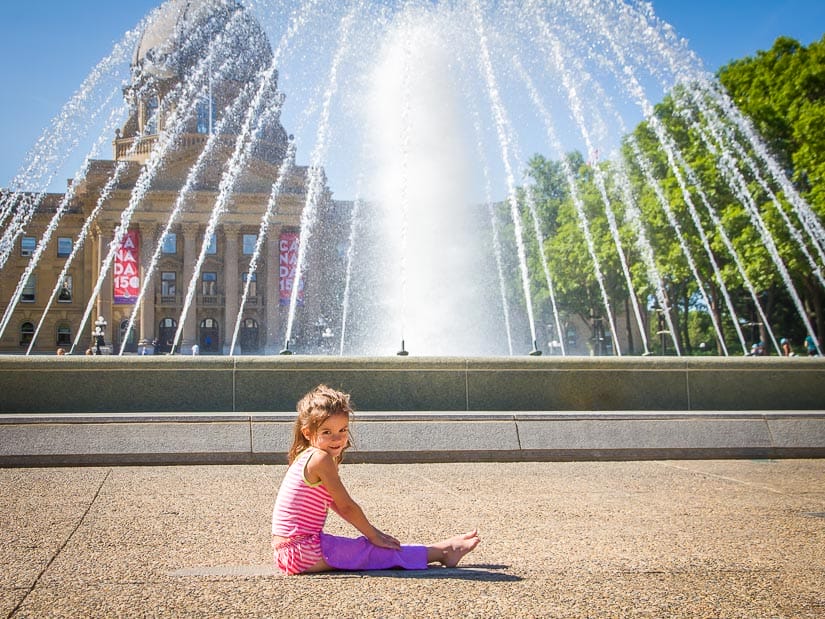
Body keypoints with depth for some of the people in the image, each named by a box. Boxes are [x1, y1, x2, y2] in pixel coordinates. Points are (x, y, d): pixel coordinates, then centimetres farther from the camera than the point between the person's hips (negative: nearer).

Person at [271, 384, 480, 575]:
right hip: (302, 551, -10)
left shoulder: (307, 457, 13)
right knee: (369, 552, -3)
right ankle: (441, 552, 6)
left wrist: (373, 532, 19)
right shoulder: (321, 459, -17)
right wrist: (374, 536, -1)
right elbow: (347, 506, -13)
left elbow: (339, 506, 19)